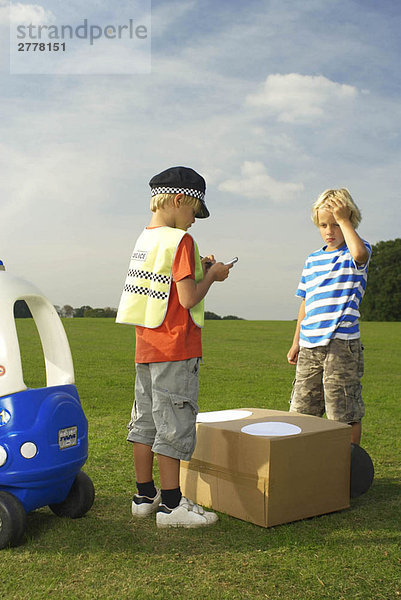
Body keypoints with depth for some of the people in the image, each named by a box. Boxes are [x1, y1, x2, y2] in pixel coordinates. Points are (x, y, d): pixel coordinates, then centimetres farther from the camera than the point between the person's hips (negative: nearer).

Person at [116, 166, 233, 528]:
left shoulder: (144, 239, 12)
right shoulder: (180, 240, -14)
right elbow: (188, 299, -18)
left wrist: (198, 270, 14)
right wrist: (211, 275, -2)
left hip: (146, 348, 9)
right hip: (176, 349, -9)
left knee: (146, 421, 14)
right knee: (174, 425, -1)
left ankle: (145, 496, 26)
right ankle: (171, 505, 7)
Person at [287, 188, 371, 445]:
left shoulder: (356, 251, 0)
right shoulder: (313, 259, 16)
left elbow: (360, 253, -28)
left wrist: (343, 219, -16)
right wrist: (296, 343, 19)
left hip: (342, 343, -6)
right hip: (310, 345, 6)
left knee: (346, 415, 0)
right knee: (301, 411, 11)